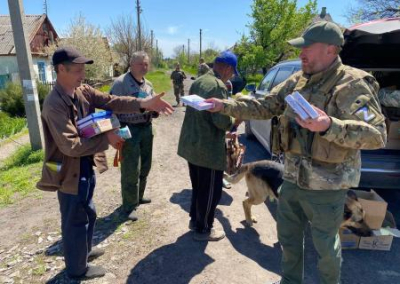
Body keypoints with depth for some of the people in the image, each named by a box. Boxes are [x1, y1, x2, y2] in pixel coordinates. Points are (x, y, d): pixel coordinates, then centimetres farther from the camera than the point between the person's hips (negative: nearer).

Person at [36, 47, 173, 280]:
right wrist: (106, 139, -23)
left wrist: (144, 103, -22)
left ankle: (84, 250, 50)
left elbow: (111, 102, -10)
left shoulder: (83, 91, 0)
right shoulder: (54, 104, -24)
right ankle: (77, 268, 34)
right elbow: (70, 145, -29)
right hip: (70, 172, -8)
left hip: (87, 167, 8)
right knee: (76, 221, 11)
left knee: (88, 213, 25)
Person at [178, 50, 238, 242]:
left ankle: (195, 220, 39)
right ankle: (202, 229, 23)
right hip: (208, 149, -9)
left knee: (198, 187, 24)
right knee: (211, 191, 8)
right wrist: (234, 121, -3)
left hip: (191, 144, 9)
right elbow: (222, 121, -25)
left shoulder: (198, 82, 10)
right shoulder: (218, 86, -19)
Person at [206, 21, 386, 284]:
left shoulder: (352, 85, -17)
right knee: (288, 234, 22)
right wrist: (225, 106, -2)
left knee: (325, 245, 14)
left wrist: (329, 126, -41)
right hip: (293, 177, 7)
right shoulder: (297, 81, 4)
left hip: (326, 184, -6)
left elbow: (377, 135, -24)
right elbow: (264, 107, 6)